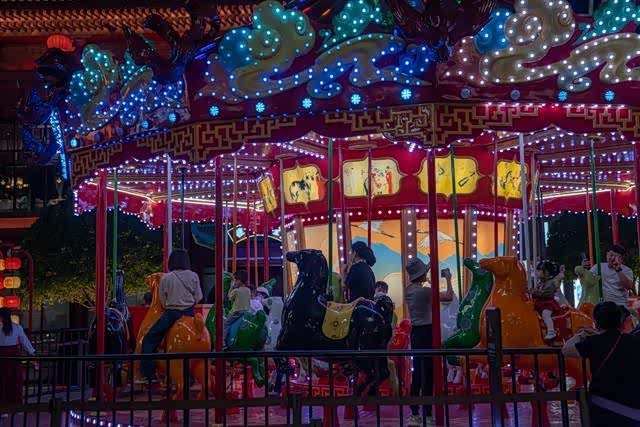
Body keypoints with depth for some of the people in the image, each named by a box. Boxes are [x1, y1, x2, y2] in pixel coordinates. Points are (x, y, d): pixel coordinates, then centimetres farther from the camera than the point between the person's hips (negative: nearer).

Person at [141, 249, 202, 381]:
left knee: (149, 340, 7)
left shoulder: (166, 278, -5)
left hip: (171, 314, -3)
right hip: (190, 313, 3)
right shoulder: (194, 276, 1)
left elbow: (163, 302, 0)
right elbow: (198, 297, 3)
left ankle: (148, 374, 0)